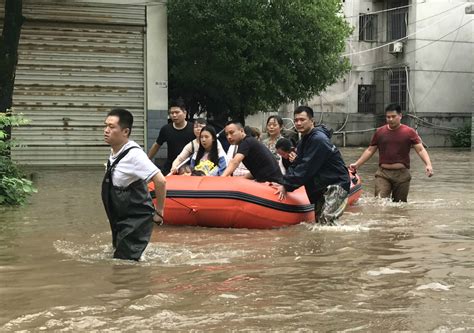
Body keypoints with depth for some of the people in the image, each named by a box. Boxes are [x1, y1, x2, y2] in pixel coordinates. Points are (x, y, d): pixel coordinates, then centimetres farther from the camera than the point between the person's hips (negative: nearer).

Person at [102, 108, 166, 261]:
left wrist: (159, 212, -19)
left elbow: (160, 181, -28)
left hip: (136, 220, -10)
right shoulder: (115, 152, 4)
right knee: (120, 259, 20)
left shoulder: (133, 154, -23)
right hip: (120, 220, 10)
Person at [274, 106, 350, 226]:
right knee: (318, 219, 9)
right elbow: (297, 165, 11)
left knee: (325, 220, -21)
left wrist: (287, 185, -20)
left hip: (337, 185, -10)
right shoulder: (304, 140, 13)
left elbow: (307, 168, -23)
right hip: (321, 186, 10)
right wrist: (283, 183, -4)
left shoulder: (318, 139, -19)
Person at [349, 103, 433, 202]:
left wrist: (428, 164, -20)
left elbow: (420, 149, -4)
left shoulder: (409, 132, 0)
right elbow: (370, 150, 14)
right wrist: (357, 164, 7)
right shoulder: (380, 132, 7)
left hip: (402, 173, -1)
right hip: (383, 173, 1)